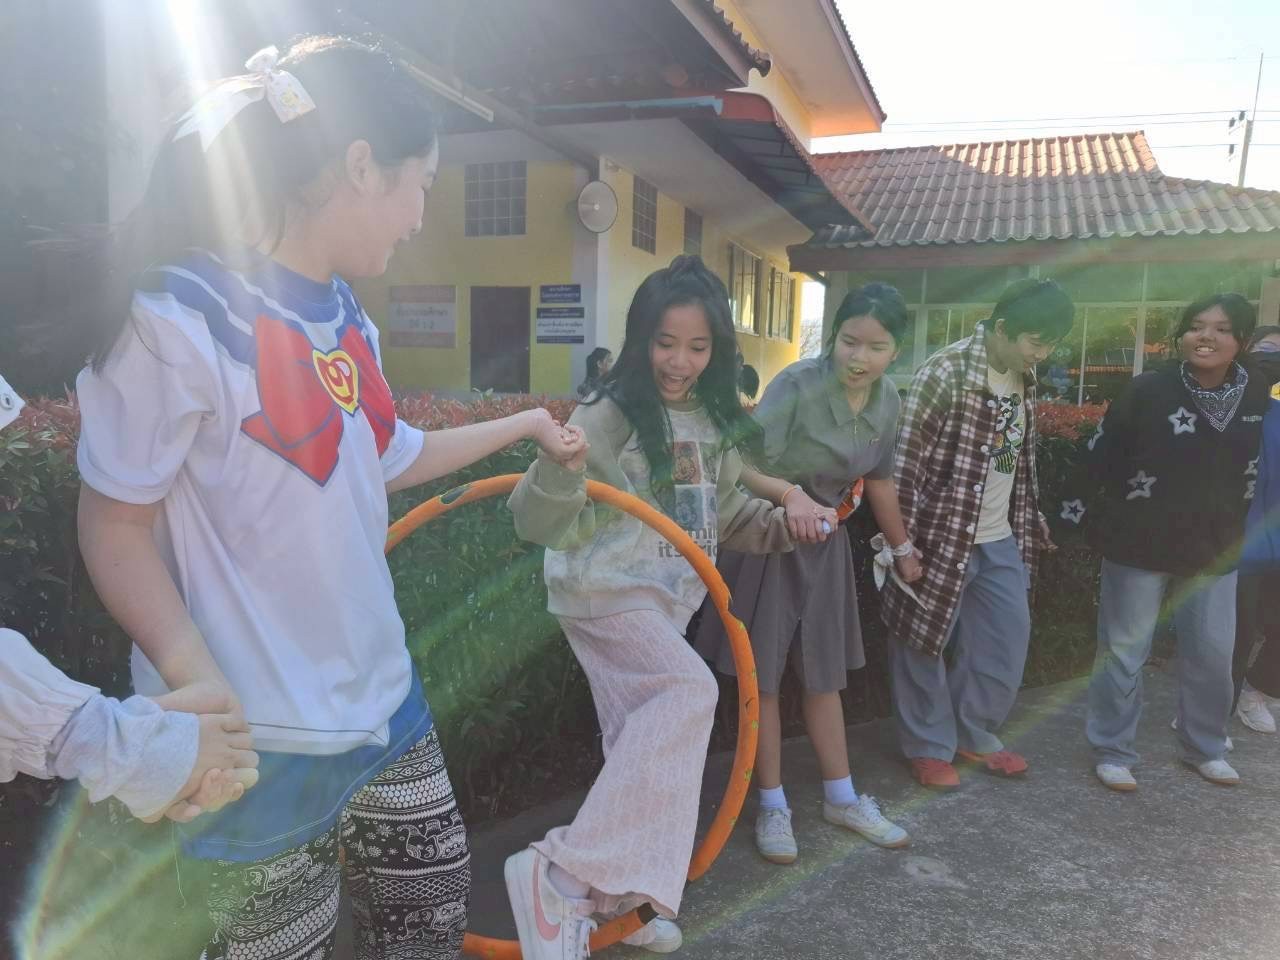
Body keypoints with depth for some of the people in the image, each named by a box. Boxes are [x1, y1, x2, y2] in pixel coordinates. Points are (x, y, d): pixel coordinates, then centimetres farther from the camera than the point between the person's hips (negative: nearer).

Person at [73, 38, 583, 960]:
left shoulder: (347, 318, 5)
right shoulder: (185, 319, -19)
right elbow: (115, 526, -13)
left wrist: (523, 424, 28)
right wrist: (196, 681, -26)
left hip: (382, 693, 8)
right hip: (261, 733, -7)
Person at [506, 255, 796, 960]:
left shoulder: (718, 422, 5)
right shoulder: (609, 416, -17)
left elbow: (723, 513, 18)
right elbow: (542, 525, -21)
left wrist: (779, 525, 1)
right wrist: (561, 470, -41)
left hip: (668, 598, 8)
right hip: (603, 589, -8)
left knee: (645, 743, 13)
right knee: (688, 691, -27)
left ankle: (626, 892, 31)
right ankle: (558, 875, -21)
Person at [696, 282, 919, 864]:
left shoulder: (887, 400, -3)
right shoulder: (796, 385, -23)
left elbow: (880, 479, 12)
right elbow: (746, 469, -28)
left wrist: (903, 547, 21)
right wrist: (791, 493, -47)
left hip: (825, 544, 5)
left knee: (824, 675, 16)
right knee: (764, 676, 4)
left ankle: (841, 799, 31)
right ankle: (773, 807, 20)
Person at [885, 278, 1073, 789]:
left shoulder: (1024, 378, 7)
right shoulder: (946, 372, -17)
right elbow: (907, 461, -18)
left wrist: (1031, 524, 19)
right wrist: (903, 542, -18)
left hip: (1000, 540, 8)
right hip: (940, 536, -7)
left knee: (1008, 641, 14)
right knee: (923, 643, 5)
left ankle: (974, 733, 34)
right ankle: (930, 746, 24)